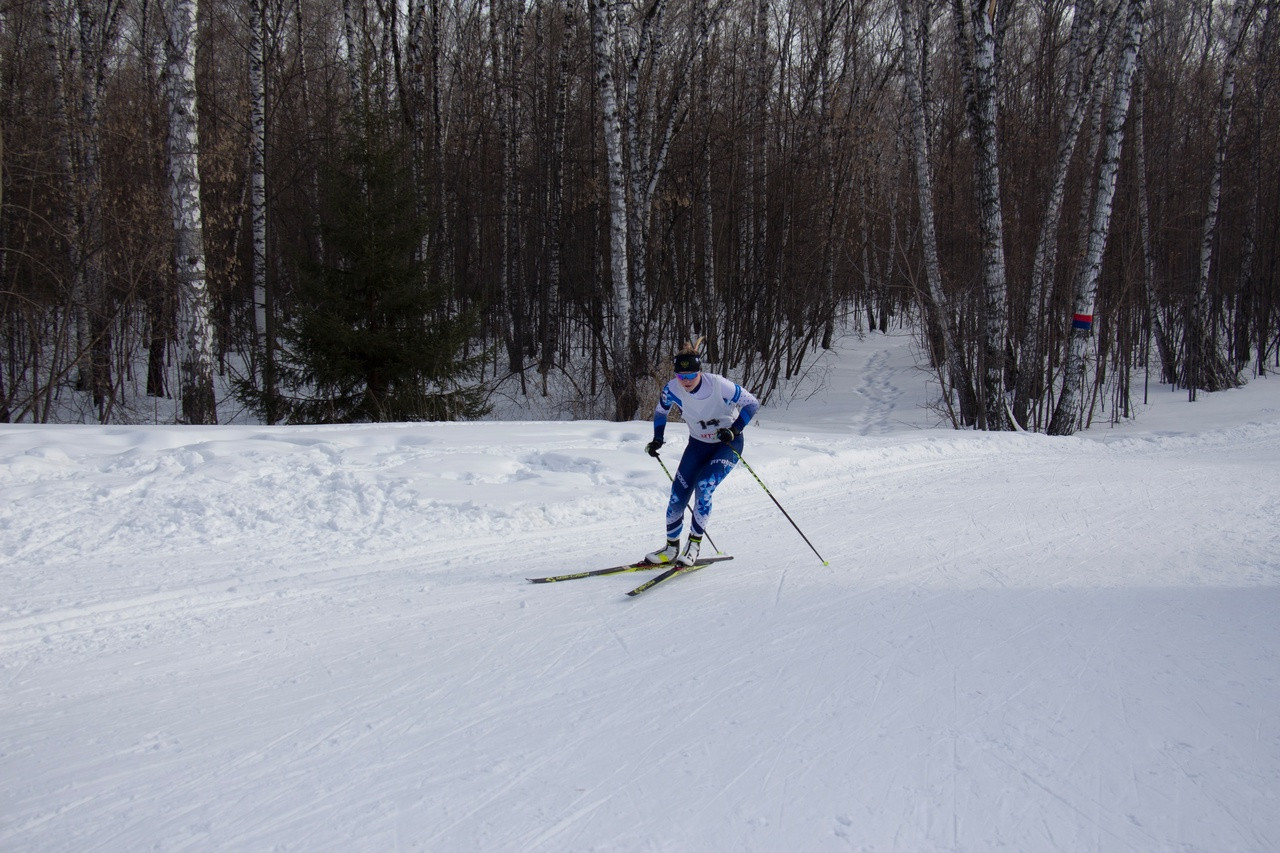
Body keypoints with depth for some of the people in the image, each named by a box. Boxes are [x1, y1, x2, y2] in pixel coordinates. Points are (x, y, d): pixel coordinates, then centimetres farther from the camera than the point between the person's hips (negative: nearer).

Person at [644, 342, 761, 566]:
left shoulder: (720, 386, -29)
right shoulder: (672, 389, -17)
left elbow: (752, 403, -17)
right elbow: (660, 411, 7)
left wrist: (734, 430, -27)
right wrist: (657, 439, -2)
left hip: (727, 444, -4)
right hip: (698, 444, 4)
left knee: (704, 487, -25)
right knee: (678, 494, -5)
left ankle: (694, 544, -13)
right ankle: (672, 547, 12)